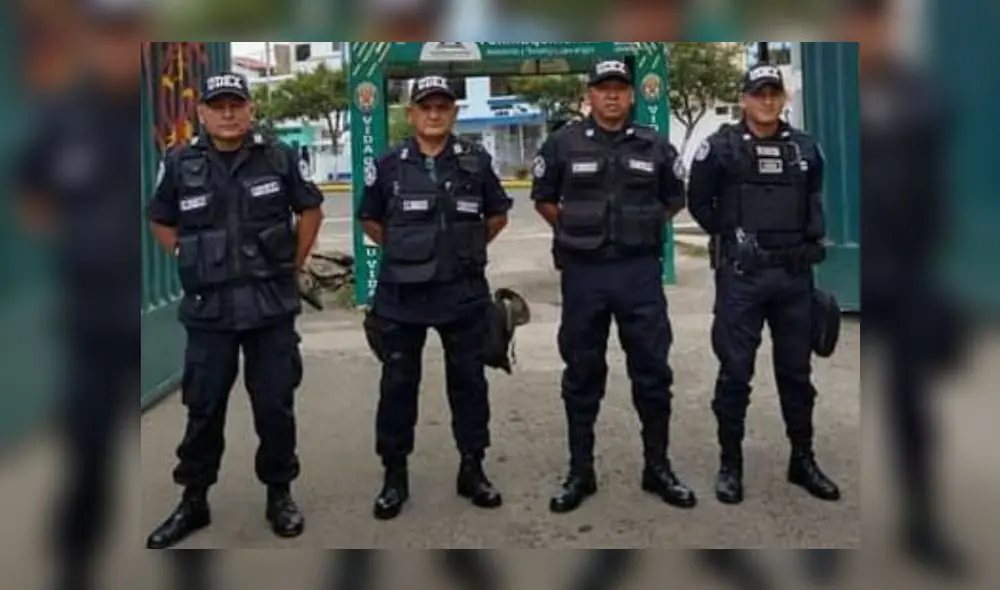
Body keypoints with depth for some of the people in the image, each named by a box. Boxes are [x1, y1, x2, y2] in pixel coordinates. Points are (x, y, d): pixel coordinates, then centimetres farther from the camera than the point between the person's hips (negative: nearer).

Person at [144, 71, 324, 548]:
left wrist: (292, 266, 6)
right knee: (203, 409, 9)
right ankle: (193, 501, 23)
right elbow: (161, 221, 15)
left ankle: (279, 494, 23)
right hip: (208, 308, 1)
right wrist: (191, 263, 7)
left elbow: (311, 210, 10)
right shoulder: (180, 164, 1)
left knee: (275, 405, 7)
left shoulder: (279, 158, -1)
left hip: (272, 305, 0)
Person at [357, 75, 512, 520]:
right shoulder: (389, 165, 1)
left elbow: (497, 216, 13)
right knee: (397, 385, 5)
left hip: (464, 293, 1)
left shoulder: (476, 162, 2)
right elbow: (370, 220, 13)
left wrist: (466, 249, 9)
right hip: (402, 295, 0)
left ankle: (472, 470, 22)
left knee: (469, 381, 9)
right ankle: (394, 475, 18)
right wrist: (402, 251, 8)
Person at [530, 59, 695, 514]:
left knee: (652, 371, 4)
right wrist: (574, 232, 7)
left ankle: (658, 468, 19)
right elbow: (543, 199, 13)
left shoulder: (655, 147, 5)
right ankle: (580, 472, 18)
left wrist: (643, 230, 9)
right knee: (582, 375, 7)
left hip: (640, 271, 1)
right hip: (583, 273, 0)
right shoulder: (562, 144, 2)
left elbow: (674, 200, 17)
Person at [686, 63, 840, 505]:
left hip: (795, 274, 4)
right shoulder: (721, 146, -2)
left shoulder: (805, 148, 9)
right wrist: (730, 235, -3)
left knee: (797, 370, 12)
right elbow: (698, 202, 4)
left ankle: (803, 460, 25)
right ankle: (730, 463, 13)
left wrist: (812, 239, 11)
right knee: (735, 372, 1)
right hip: (741, 274, -4)